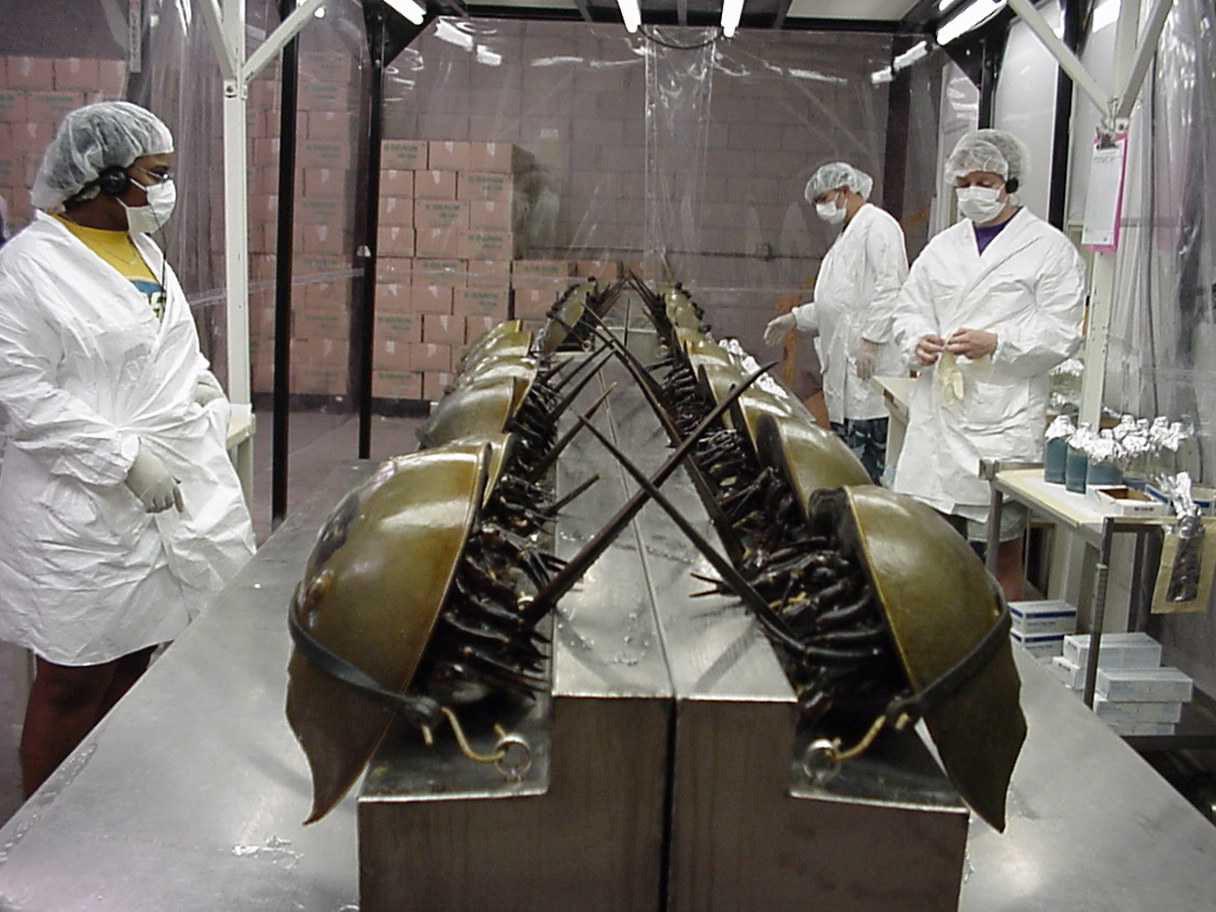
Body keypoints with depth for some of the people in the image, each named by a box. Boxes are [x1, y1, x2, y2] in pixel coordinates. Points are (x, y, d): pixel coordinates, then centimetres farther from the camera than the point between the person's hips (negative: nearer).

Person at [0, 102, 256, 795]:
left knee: (133, 665, 15)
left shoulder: (146, 253, 14)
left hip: (177, 495, 7)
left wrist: (212, 420, 7)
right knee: (79, 682, 3)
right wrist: (125, 459, -20)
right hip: (86, 513, -7)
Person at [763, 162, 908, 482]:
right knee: (845, 448, 11)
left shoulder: (878, 225, -7)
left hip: (869, 362, -10)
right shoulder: (848, 235, 24)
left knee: (868, 451, -9)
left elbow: (888, 288, -17)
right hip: (844, 363, 10)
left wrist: (871, 340, -22)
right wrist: (794, 319, 21)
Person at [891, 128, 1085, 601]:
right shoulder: (942, 247, 17)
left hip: (1004, 417, -5)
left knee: (1003, 549, 2)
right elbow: (909, 309, 16)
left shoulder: (1049, 248, 1)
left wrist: (995, 344, -18)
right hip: (937, 413, 5)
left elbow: (1062, 333, -5)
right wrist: (918, 341, -5)